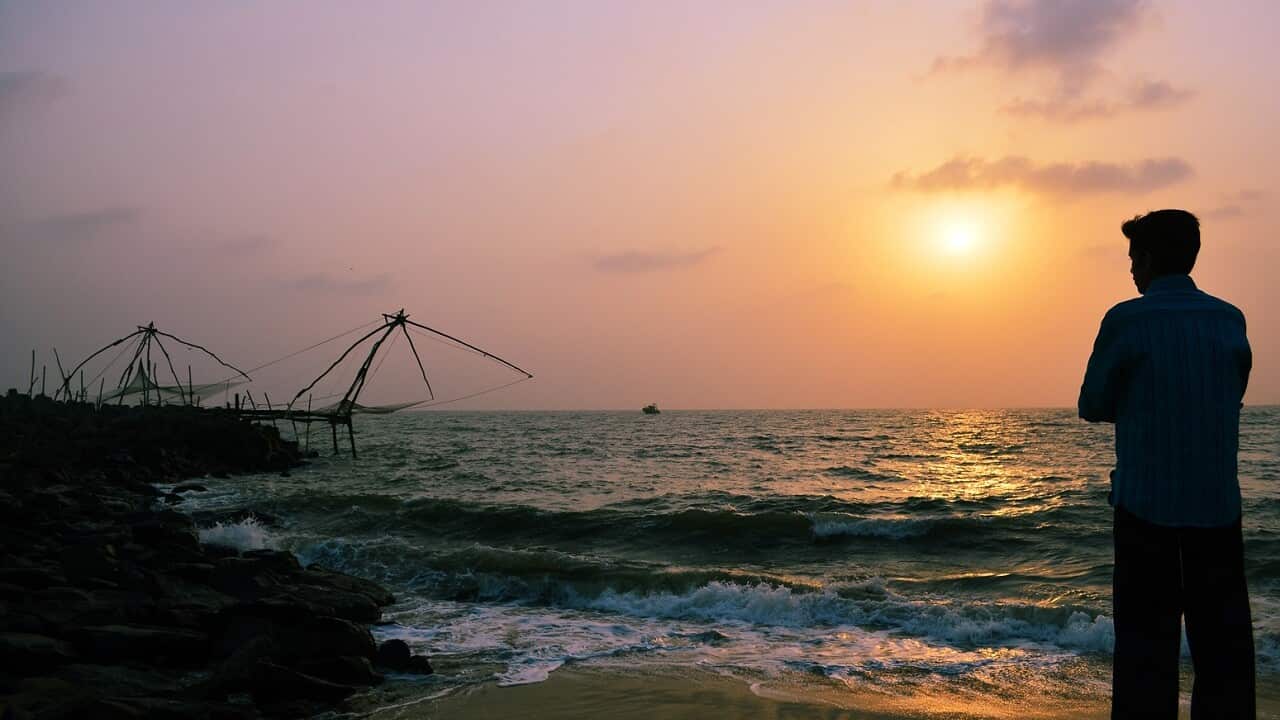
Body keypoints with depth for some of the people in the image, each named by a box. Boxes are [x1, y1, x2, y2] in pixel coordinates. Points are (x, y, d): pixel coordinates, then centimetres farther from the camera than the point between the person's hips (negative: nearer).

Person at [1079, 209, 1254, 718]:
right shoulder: (1230, 319, 3)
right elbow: (1231, 399, 15)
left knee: (1146, 646, 3)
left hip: (1146, 505, -3)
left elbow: (1092, 408, 0)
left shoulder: (1127, 320, -9)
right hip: (1217, 505, 3)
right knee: (1223, 646, 10)